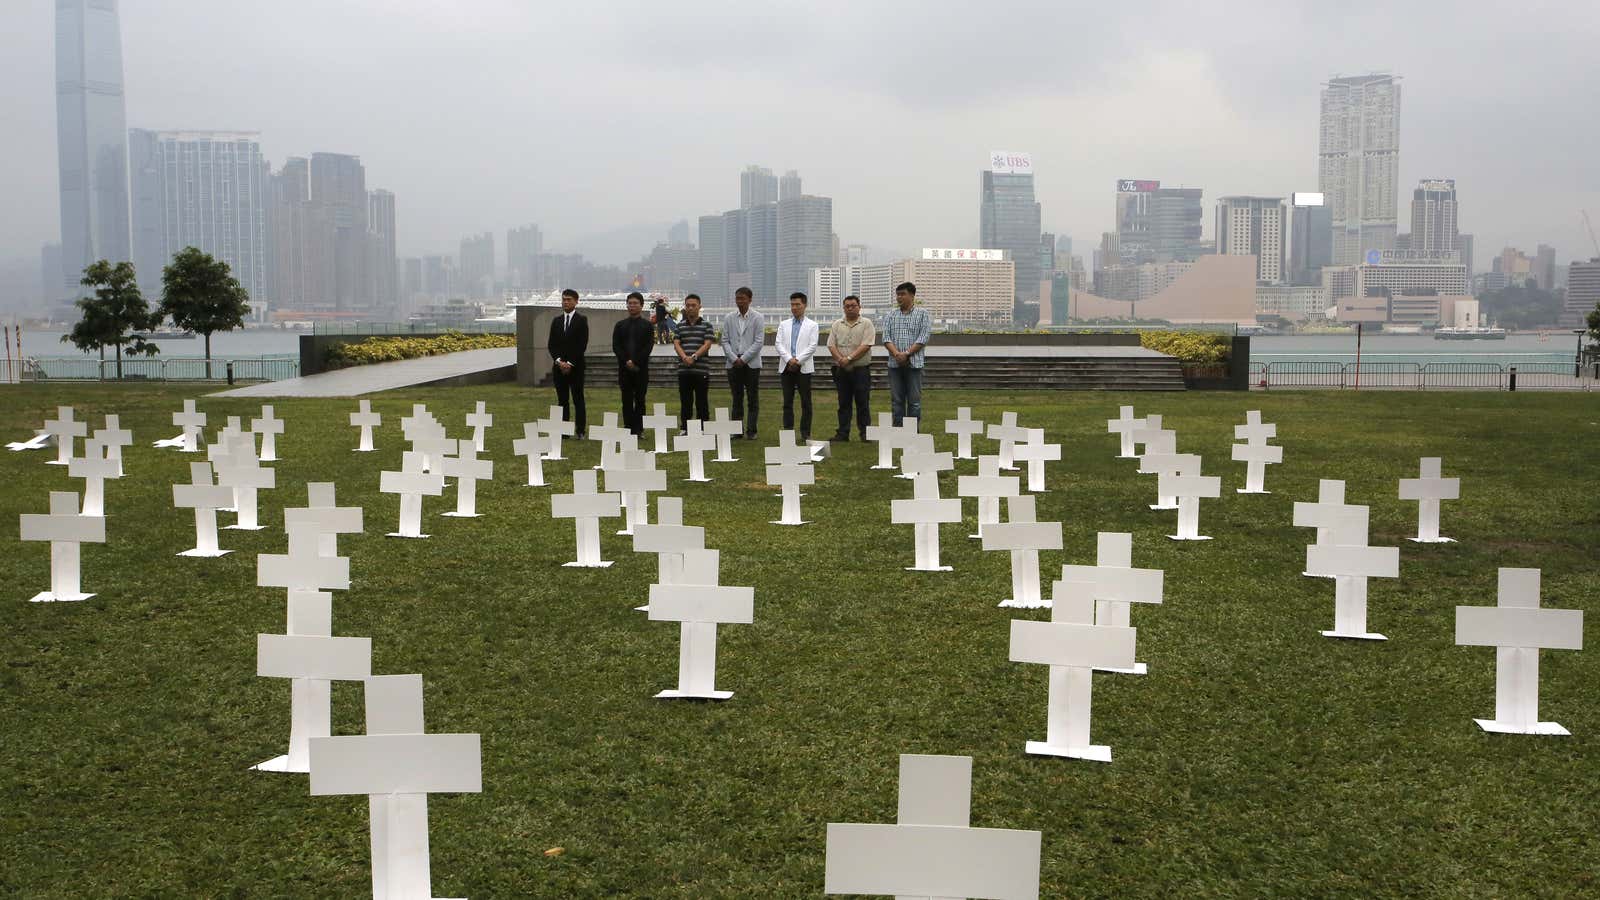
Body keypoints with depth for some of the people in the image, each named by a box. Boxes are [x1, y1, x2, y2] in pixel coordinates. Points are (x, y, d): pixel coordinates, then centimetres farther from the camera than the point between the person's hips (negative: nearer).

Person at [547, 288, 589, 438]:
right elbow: (551, 344, 9)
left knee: (578, 400, -3)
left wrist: (570, 363, -12)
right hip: (559, 366, 4)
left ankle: (581, 431, -2)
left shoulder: (582, 320, -1)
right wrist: (559, 361, -6)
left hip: (576, 367, -4)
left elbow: (582, 345, -7)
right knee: (562, 400, 4)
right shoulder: (556, 321, 13)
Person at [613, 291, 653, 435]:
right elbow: (615, 346, 4)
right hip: (624, 368, 2)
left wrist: (635, 361, -13)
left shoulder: (647, 325, 5)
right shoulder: (620, 325, 11)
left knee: (640, 400, 0)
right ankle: (628, 428, 4)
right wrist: (626, 361, -10)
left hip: (641, 368, -2)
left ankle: (639, 429, 3)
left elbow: (648, 347, -4)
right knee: (627, 400, 2)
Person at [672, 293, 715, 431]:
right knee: (685, 402, 7)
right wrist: (684, 357, -17)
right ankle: (685, 429, 13)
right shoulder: (680, 326, 11)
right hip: (683, 369, 3)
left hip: (701, 369, -3)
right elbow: (676, 343, 2)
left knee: (702, 403, 0)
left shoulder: (706, 325, 3)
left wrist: (694, 357, -19)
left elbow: (707, 344, -6)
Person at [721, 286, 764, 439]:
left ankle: (751, 430, 3)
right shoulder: (729, 318, 9)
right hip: (733, 363, 2)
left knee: (753, 398, -1)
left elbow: (758, 342, -6)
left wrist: (743, 359, -11)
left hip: (751, 363, -2)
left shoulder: (757, 318, 1)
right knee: (737, 398, 4)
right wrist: (734, 358, -7)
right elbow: (725, 341, 6)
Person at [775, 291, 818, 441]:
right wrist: (789, 359, -12)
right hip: (786, 367, 2)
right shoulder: (784, 325, 14)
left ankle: (806, 434, 5)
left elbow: (812, 346, -3)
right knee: (787, 402, 2)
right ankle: (788, 432, 5)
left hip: (804, 367, -2)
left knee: (806, 402, 0)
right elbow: (778, 344, 3)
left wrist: (798, 360, -13)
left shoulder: (812, 325, 6)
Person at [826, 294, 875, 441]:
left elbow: (866, 345, -10)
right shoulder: (837, 325, 12)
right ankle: (843, 433, 10)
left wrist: (849, 358, -16)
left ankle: (865, 433, 3)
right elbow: (831, 345, 5)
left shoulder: (866, 323, 1)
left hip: (861, 369, -3)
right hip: (841, 370, 3)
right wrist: (840, 359, -12)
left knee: (862, 402, -2)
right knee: (844, 403, 7)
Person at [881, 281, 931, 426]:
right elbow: (886, 337, 3)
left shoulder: (922, 314, 3)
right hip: (895, 364, 3)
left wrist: (907, 353, -14)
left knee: (914, 400, -1)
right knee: (896, 400, 5)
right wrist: (897, 354, -14)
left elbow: (924, 337, -6)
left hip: (914, 363, -3)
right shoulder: (891, 315, 12)